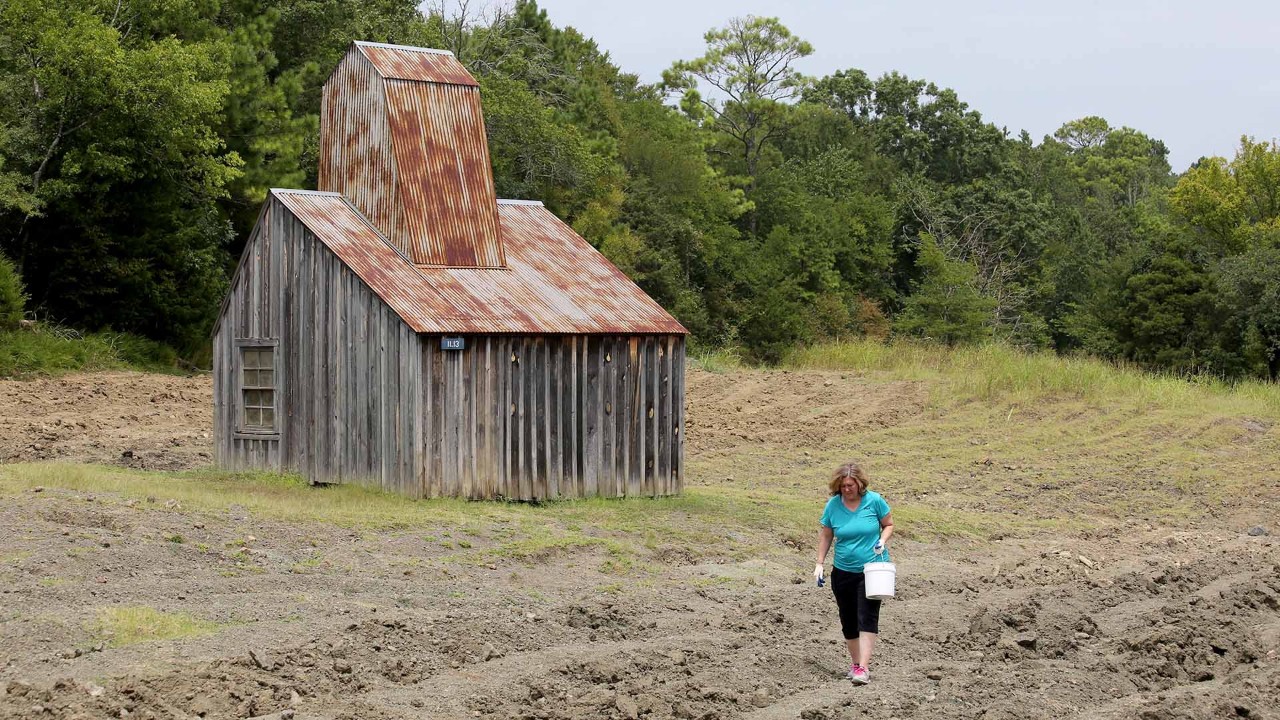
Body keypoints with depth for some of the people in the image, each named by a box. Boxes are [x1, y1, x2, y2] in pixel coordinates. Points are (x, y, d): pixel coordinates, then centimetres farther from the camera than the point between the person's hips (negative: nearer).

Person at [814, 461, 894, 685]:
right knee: (848, 620, 10)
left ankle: (863, 668, -18)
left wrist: (883, 541, -14)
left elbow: (889, 524, 6)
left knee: (867, 617, -14)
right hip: (843, 571, 3)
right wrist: (820, 564, 3)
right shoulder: (833, 505, -4)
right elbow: (825, 535, 7)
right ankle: (856, 663, 25)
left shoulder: (874, 500, -8)